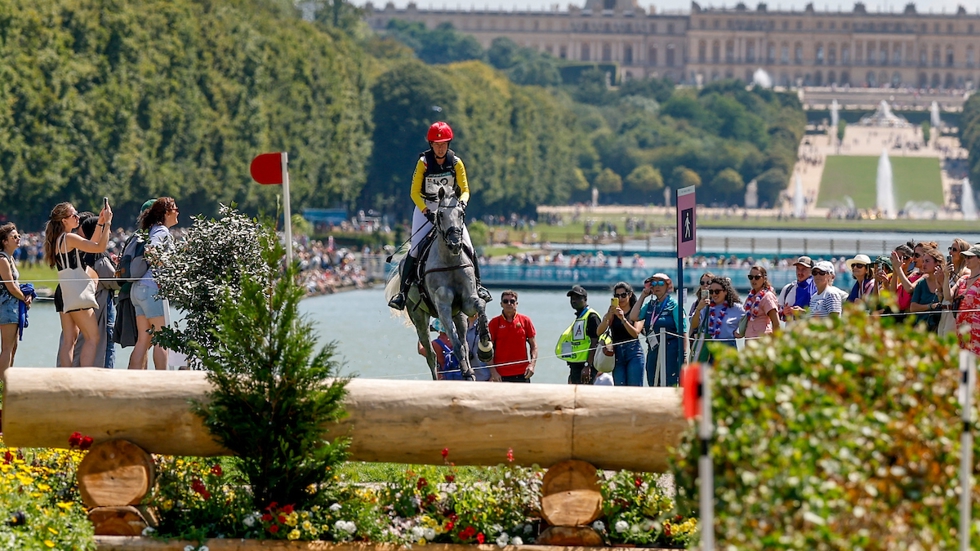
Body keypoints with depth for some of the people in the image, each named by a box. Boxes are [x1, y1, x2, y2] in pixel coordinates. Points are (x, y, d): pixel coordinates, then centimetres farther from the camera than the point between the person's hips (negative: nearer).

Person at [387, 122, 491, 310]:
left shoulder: (456, 162, -7)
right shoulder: (424, 162, -12)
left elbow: (465, 189, -2)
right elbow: (415, 192, -11)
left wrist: (462, 203, -25)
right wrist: (426, 211, -25)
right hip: (425, 208, -2)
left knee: (467, 245, -9)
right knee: (416, 248, -14)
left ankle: (477, 285, 7)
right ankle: (403, 291, -8)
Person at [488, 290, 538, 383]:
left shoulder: (525, 320, 5)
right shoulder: (494, 323, 1)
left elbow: (533, 345, 8)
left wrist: (532, 365, -6)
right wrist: (493, 371, -8)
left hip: (522, 375, 1)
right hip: (501, 375, -1)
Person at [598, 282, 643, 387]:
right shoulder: (612, 313, 12)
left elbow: (635, 333, -9)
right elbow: (599, 331, -3)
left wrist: (623, 319, -22)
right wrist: (608, 316, -18)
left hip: (633, 352, -3)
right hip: (617, 353, 3)